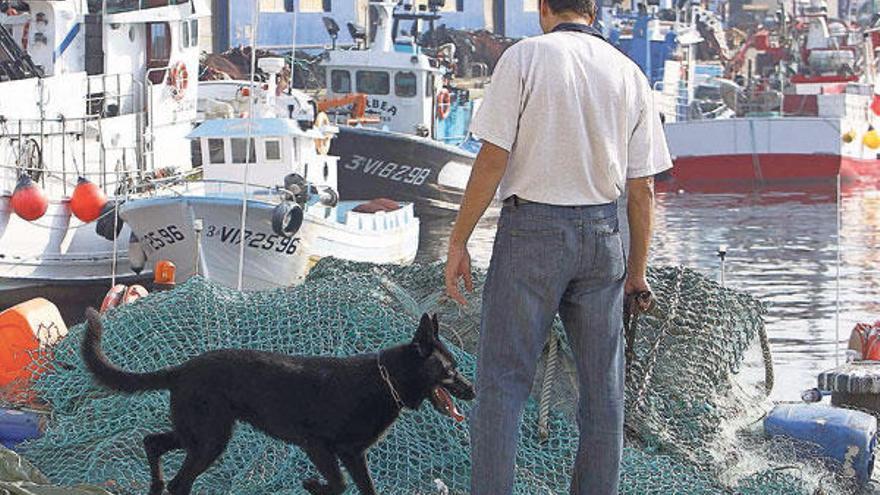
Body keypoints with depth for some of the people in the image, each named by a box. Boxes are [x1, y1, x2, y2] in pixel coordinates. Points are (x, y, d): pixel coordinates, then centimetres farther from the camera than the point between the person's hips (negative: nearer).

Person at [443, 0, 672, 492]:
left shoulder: (525, 57, -7)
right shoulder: (629, 74, 5)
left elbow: (492, 160, -12)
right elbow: (642, 189, 6)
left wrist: (458, 242, -5)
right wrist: (638, 268, 16)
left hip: (531, 228, -4)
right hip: (602, 232, 4)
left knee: (503, 380, -2)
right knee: (602, 386, 11)